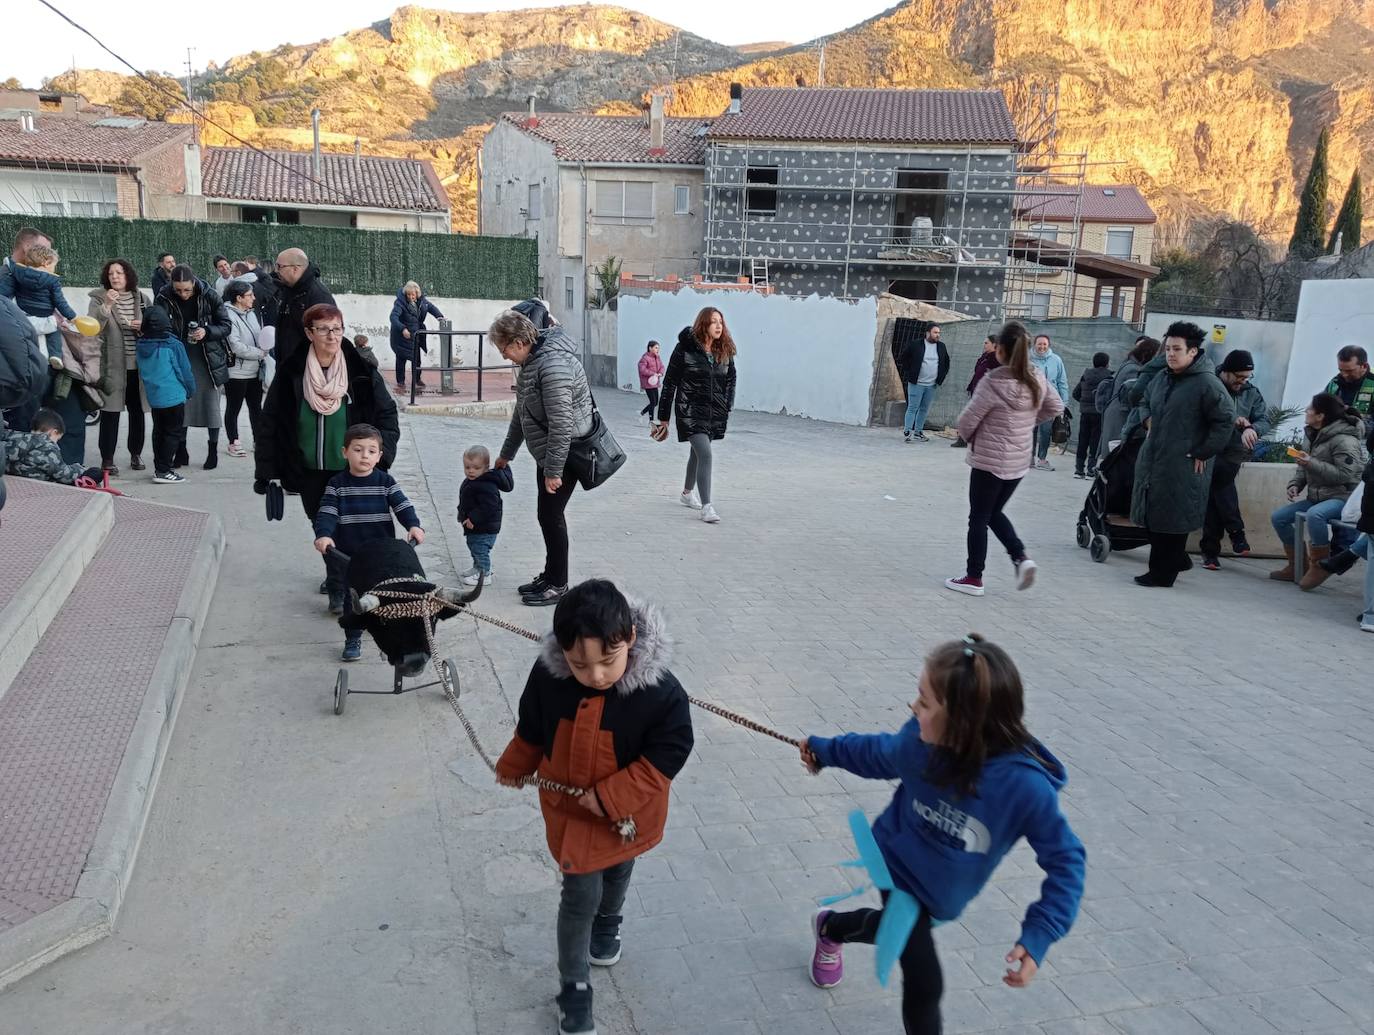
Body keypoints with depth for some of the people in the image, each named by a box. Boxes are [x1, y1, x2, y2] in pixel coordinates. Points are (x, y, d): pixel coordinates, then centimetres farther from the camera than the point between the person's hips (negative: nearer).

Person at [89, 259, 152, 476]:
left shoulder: (142, 299, 8)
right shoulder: (99, 298, -1)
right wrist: (106, 306, -24)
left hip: (139, 365, 3)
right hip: (112, 365, -3)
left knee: (137, 411, 11)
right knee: (110, 412, -2)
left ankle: (136, 454, 25)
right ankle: (107, 459, 4)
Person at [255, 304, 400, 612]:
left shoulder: (362, 372, -10)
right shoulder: (291, 374, -6)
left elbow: (387, 414, -4)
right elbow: (270, 423, -1)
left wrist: (382, 452, -17)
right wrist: (265, 470, -1)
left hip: (350, 470, -2)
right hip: (310, 472, 2)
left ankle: (338, 589, 16)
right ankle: (337, 576, 36)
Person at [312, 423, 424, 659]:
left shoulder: (385, 482, -3)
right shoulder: (337, 484, -4)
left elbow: (402, 505, -10)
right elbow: (327, 513, -12)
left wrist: (414, 525, -28)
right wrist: (323, 534, -31)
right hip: (349, 555, 0)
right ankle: (353, 640, 20)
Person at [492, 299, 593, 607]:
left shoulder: (553, 363, -23)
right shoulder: (532, 361, 10)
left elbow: (561, 422, -27)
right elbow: (522, 411, 22)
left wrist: (553, 470, -25)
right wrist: (507, 453, 29)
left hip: (566, 453, -9)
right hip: (547, 453, 9)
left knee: (551, 515, -1)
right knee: (547, 515, 15)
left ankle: (558, 585, 11)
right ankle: (550, 576, 28)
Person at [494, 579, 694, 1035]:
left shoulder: (660, 690, -33)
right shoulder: (547, 676, -25)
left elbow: (669, 752, -23)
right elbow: (531, 731, -5)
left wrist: (610, 796, -27)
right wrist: (513, 767, 13)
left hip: (628, 814, 1)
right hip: (570, 809, 0)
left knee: (617, 873, 28)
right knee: (580, 896, 5)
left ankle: (607, 922, 60)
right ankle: (574, 988, 27)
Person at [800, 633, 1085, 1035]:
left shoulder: (1026, 786, -37)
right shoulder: (922, 739, -29)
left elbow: (1066, 860, -22)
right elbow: (881, 754, -5)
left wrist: (1037, 937, -30)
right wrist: (824, 750, 9)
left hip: (939, 894, 1)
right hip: (896, 863, -1)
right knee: (924, 983, -4)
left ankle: (830, 928, 62)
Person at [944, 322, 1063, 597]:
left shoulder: (993, 383, -20)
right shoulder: (1037, 380, 0)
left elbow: (967, 421, -16)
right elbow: (1055, 407, 16)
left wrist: (971, 438, 5)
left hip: (989, 461, -6)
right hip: (1019, 462, 6)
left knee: (979, 518, 7)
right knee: (995, 513, 23)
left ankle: (974, 577, 14)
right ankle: (1021, 557, 7)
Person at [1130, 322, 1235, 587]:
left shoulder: (1207, 383, -13)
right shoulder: (1161, 378, 11)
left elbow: (1225, 420, -13)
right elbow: (1144, 403, 29)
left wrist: (1203, 453, -12)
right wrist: (1149, 422, 9)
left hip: (1183, 466, -8)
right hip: (1152, 460, 8)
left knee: (1171, 518, -2)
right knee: (1151, 515, 13)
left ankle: (1163, 573, 9)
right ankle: (1177, 561, 31)